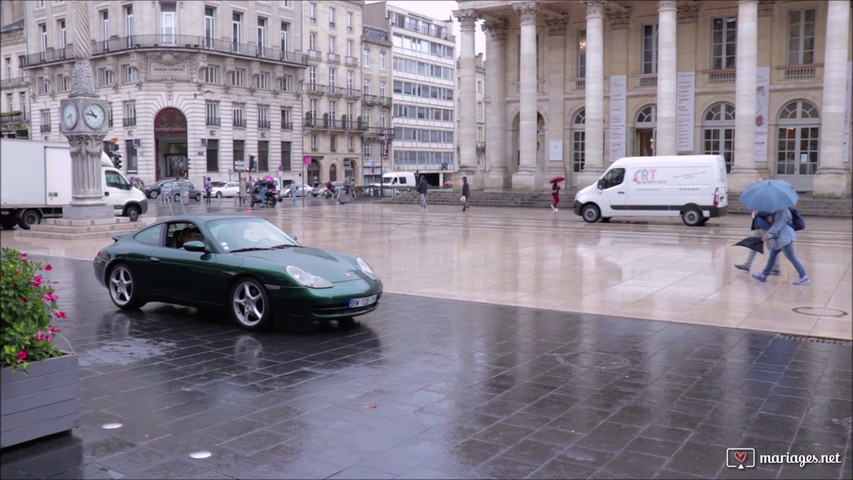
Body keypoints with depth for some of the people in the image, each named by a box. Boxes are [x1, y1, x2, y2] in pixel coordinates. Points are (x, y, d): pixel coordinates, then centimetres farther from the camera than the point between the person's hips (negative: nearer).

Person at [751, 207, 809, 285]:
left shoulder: (783, 211, -18)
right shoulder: (778, 210, 11)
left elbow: (778, 225, -23)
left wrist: (767, 235, -25)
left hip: (785, 237, -11)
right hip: (779, 237, 11)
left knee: (791, 257, -4)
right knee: (772, 255, 12)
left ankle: (803, 277, 4)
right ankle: (764, 275, 17)